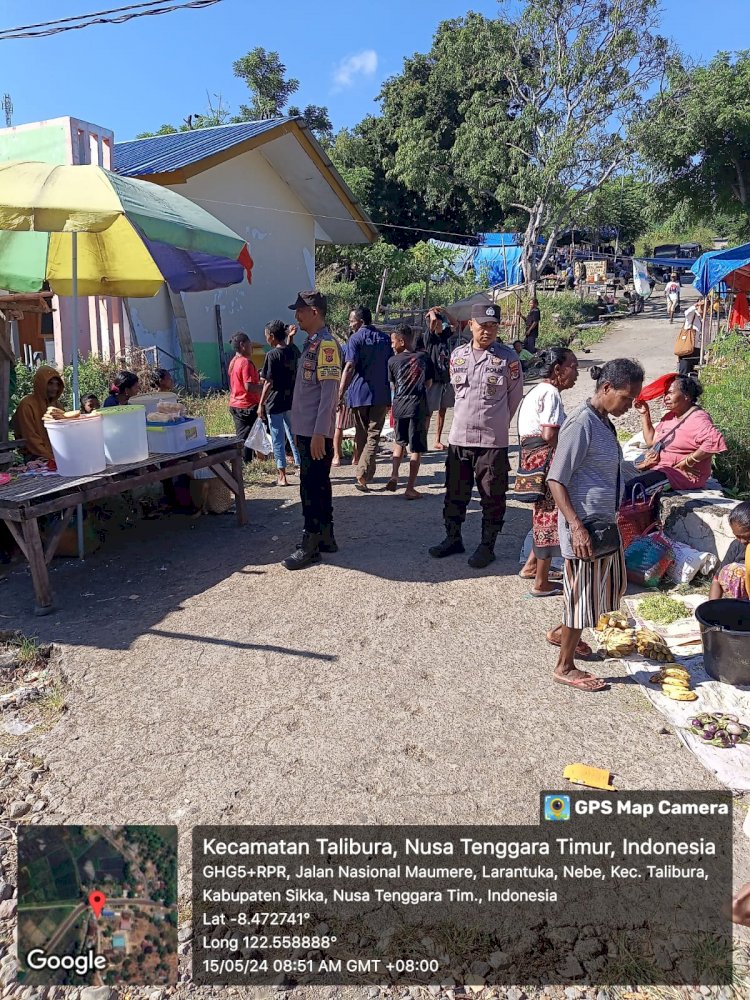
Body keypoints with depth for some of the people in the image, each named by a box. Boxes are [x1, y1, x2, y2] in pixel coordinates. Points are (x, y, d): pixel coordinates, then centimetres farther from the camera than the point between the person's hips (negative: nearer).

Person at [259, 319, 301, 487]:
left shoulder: (272, 354, -13)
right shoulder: (294, 352, 6)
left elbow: (269, 382, -15)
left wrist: (261, 404, -9)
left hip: (275, 402, -6)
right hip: (292, 401, 6)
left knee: (278, 439, 2)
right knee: (294, 436, 16)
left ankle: (282, 476, 5)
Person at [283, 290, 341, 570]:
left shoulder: (326, 344, -14)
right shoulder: (312, 344, 16)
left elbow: (329, 391, -20)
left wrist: (319, 433, -23)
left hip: (316, 432, -10)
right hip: (306, 430, 10)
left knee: (312, 487, -5)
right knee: (318, 485, 14)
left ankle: (310, 546, 2)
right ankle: (325, 538, 23)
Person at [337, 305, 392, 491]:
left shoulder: (355, 339, -5)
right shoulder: (385, 338, 10)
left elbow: (349, 367, -16)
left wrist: (340, 394, -17)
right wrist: (391, 395, 23)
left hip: (359, 393, -3)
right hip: (381, 394, 3)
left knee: (361, 435, 13)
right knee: (373, 435, -1)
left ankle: (365, 473, 24)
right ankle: (363, 475, -15)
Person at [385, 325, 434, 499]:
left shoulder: (393, 361, -2)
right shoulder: (424, 357, 1)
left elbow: (393, 385, 7)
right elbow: (429, 383, 8)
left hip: (399, 405, 1)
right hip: (418, 406, -1)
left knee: (399, 441, 24)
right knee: (416, 448, 3)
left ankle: (394, 475, 9)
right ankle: (410, 488, 2)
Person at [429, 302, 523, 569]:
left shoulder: (508, 357, -5)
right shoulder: (457, 355, 7)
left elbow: (515, 397, 3)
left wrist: (496, 424, 10)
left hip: (493, 440, -4)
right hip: (459, 437, 4)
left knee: (492, 497, 4)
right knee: (455, 493, 14)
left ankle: (487, 546, 17)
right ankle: (453, 539, 29)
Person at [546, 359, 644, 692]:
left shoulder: (604, 422, 8)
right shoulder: (581, 423, -20)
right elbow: (556, 480, -22)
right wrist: (577, 527, -28)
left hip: (605, 523, 10)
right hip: (584, 527, -10)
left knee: (611, 584, 22)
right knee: (582, 592, 2)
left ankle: (560, 633, 41)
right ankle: (565, 667, 19)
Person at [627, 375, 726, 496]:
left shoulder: (698, 419, -15)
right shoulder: (670, 416, 15)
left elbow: (715, 441, -32)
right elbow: (651, 441, 20)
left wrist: (688, 461, -26)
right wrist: (645, 414, 14)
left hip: (681, 473, -10)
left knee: (630, 487, -27)